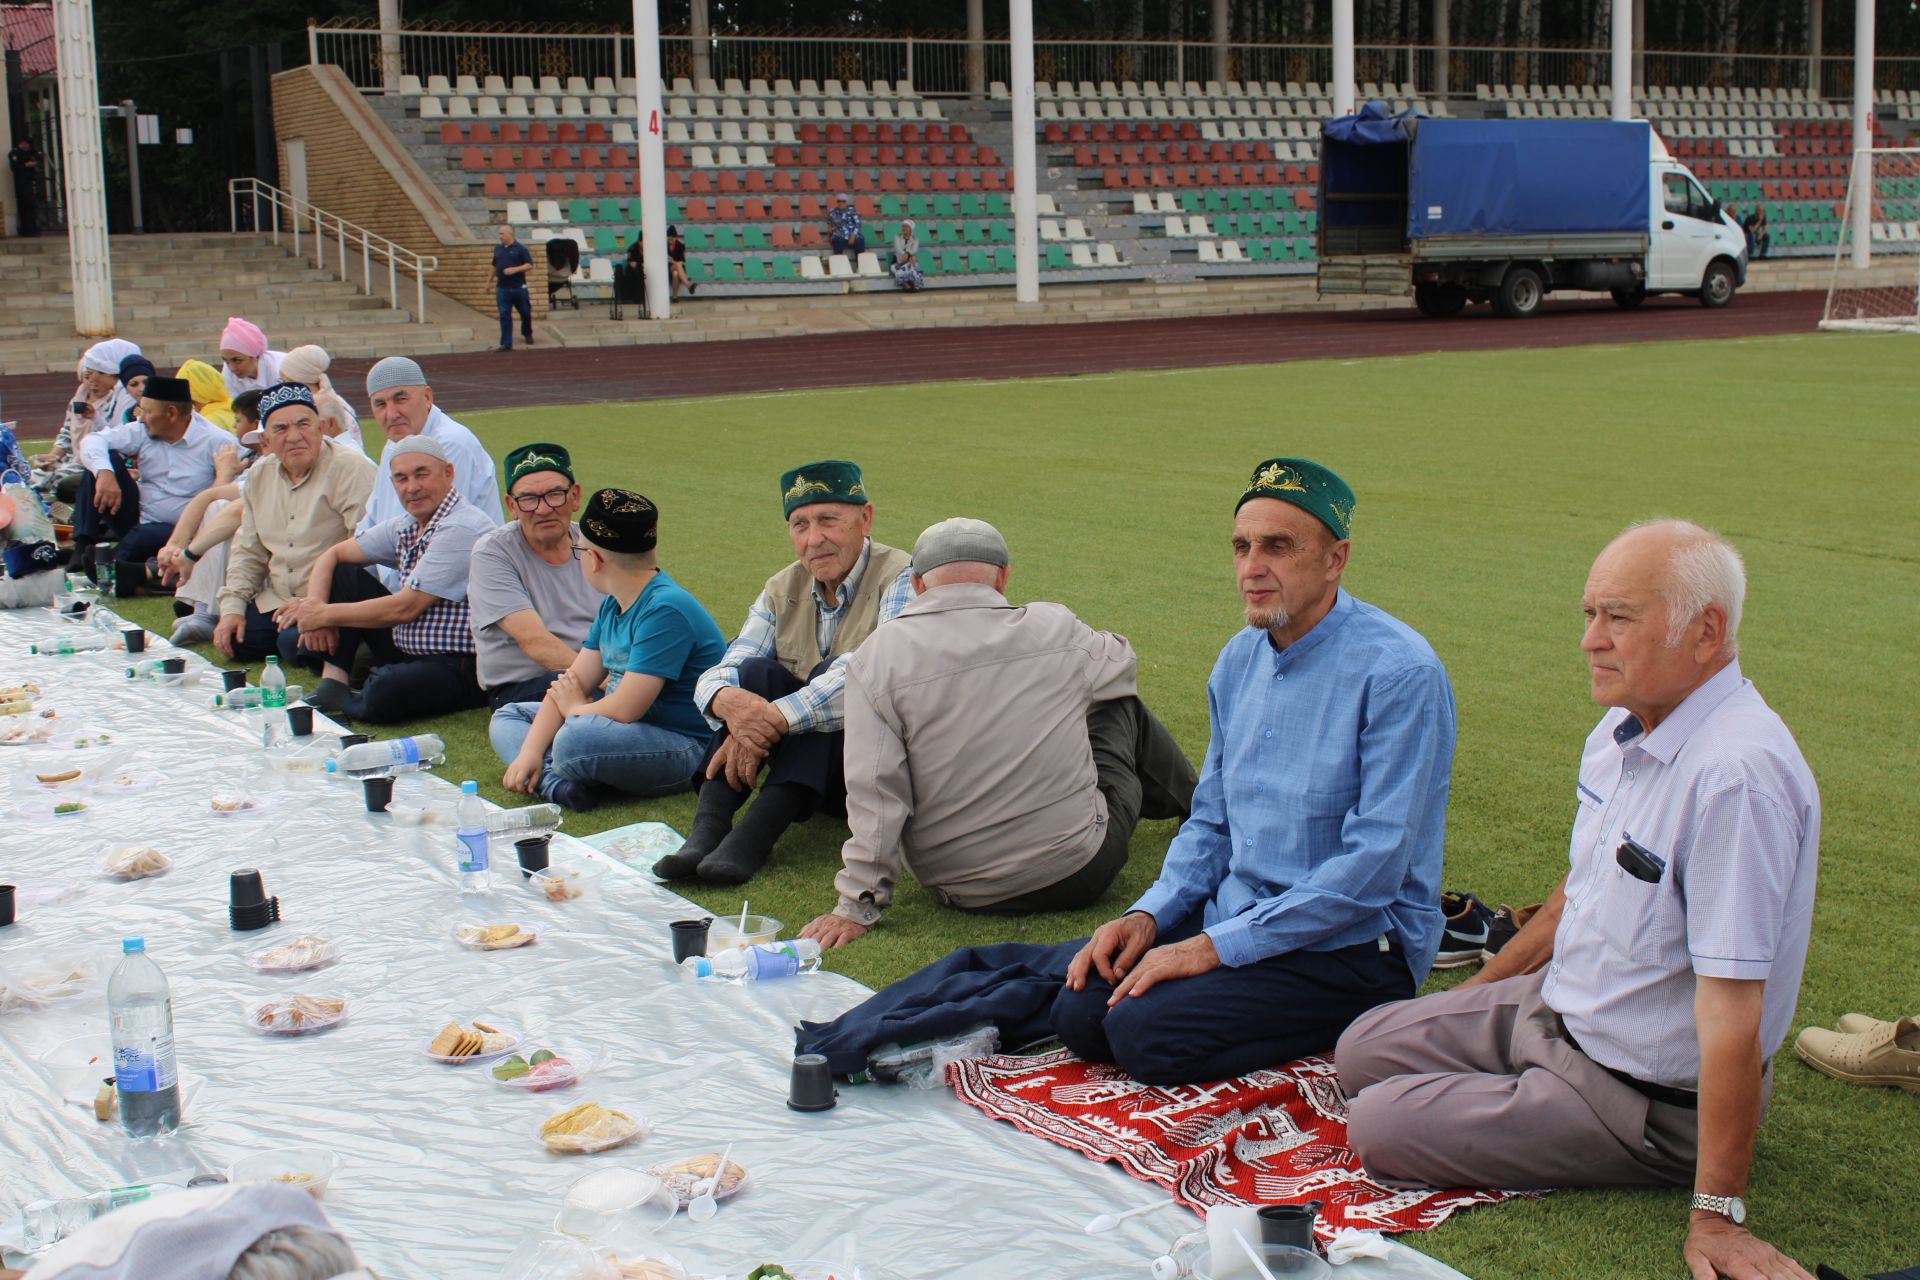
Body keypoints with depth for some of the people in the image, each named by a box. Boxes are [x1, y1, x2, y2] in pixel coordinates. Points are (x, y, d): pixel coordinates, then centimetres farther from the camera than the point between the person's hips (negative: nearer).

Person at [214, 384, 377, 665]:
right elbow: (248, 550, 20)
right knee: (234, 642, -11)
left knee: (295, 643, -30)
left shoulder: (352, 470, -15)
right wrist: (232, 607, 8)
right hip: (276, 599, 8)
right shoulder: (260, 475, 11)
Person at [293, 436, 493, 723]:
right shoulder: (405, 528, 9)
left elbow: (404, 608, -20)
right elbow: (333, 554, 18)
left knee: (384, 693, -37)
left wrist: (326, 614, -10)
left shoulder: (461, 529, -19)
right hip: (407, 651, 9)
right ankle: (332, 686, 0)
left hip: (459, 666, -9)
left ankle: (340, 703, -3)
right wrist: (316, 608, -2)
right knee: (343, 574, 8)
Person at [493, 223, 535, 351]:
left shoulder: (520, 248, -4)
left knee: (525, 313, 11)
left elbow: (529, 265, -8)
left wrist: (515, 269, -20)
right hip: (502, 288, 3)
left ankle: (527, 334, 37)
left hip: (519, 287, -3)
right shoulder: (498, 249, 11)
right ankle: (506, 344, -2)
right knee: (504, 316, -3)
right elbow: (495, 266, 21)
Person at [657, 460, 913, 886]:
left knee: (833, 677, -30)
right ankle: (707, 828, -34)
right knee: (757, 673, -20)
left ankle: (756, 834, -41)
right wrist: (726, 701, -30)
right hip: (806, 763, 5)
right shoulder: (782, 591, 7)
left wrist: (773, 719, -37)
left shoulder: (902, 580, -12)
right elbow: (719, 674, -4)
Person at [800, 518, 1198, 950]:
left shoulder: (876, 657, -12)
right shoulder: (1055, 628, -9)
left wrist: (858, 906, -10)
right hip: (1077, 874, -1)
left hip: (961, 892, 1)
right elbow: (1121, 663, 15)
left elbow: (874, 792, -17)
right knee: (1123, 708, 25)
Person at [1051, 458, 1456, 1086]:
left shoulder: (1400, 673, -18)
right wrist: (1149, 915, -2)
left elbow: (1373, 866, -22)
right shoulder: (1239, 660, 8)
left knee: (1146, 1033, -23)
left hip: (1353, 942, -7)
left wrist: (1217, 945, -21)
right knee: (1079, 1013, -11)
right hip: (1235, 915, 7)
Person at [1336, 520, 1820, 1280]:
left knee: (1375, 1127, -8)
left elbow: (1733, 1008, -33)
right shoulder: (1622, 728, -3)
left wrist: (1716, 1216, -31)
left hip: (1645, 1100, -9)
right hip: (1552, 1007, 9)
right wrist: (1471, 995, 25)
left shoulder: (1737, 774, -33)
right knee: (1362, 1051, 16)